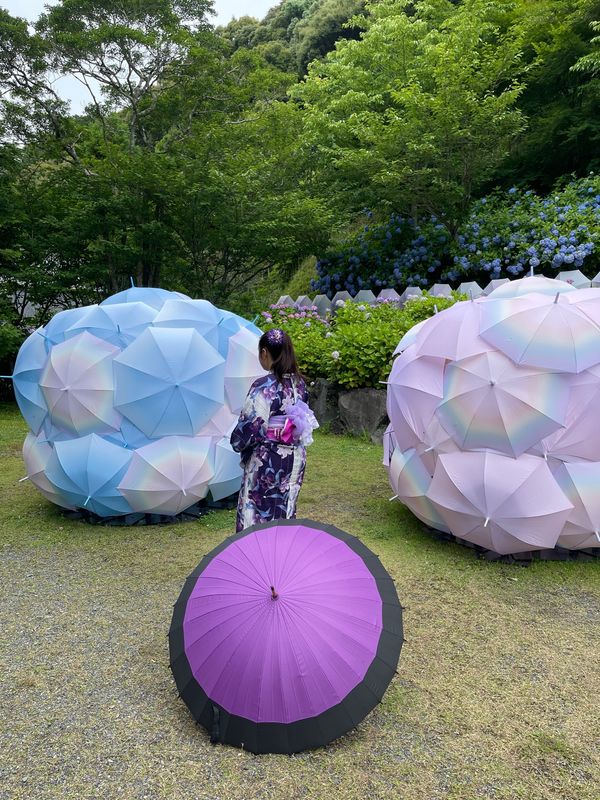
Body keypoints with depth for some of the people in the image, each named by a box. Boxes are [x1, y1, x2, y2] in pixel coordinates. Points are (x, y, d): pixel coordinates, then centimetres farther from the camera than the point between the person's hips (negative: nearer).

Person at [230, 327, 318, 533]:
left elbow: (250, 425, -18)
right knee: (285, 513, 18)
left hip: (267, 461, -7)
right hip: (295, 458, 7)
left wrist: (237, 442, 1)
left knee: (256, 516, 5)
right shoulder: (299, 382, 3)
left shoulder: (264, 386, -18)